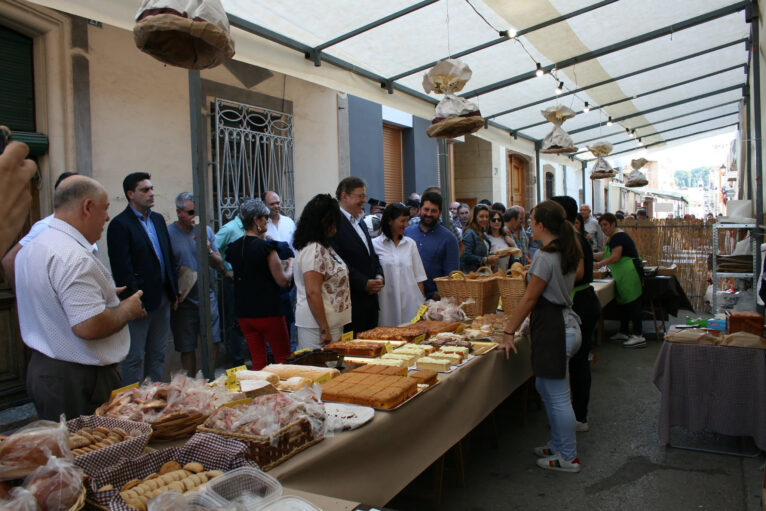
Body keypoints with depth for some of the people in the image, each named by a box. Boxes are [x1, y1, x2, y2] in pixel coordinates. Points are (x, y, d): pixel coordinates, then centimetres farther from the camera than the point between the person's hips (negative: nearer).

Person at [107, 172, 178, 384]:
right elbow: (122, 269, -15)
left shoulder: (158, 219, 13)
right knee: (134, 358, 2)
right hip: (140, 301, -7)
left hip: (163, 298, 8)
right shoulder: (120, 225, -10)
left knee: (158, 354, 16)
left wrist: (174, 291, 12)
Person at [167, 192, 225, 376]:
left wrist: (208, 251, -15)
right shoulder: (168, 233, -6)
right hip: (184, 300, -3)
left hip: (207, 297, 3)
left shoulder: (205, 230, 5)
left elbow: (220, 266, 4)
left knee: (214, 343, 6)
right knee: (188, 348, 7)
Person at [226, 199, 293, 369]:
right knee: (283, 358, 6)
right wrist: (290, 265, 7)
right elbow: (283, 281, -13)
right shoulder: (266, 247, -15)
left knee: (257, 360, 14)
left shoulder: (234, 248, 4)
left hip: (243, 312, 7)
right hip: (268, 311, -6)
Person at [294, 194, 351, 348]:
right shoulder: (314, 250, -15)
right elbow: (312, 293, -21)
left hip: (333, 323, 9)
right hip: (317, 324, -9)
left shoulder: (324, 247, 15)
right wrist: (324, 329, -19)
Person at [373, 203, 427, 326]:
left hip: (411, 303, 3)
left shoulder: (410, 243, 11)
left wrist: (422, 303, 8)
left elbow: (419, 276, 11)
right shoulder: (375, 245, 1)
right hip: (387, 304, -2)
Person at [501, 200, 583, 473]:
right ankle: (558, 445, 33)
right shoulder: (569, 251, 7)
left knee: (558, 397, 3)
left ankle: (568, 457, 17)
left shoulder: (544, 256, -18)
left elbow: (530, 298, -16)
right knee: (544, 387, 21)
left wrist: (509, 331, -10)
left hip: (552, 329, -10)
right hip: (567, 323, 10)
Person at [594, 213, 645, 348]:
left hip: (629, 273, -11)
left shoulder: (618, 236, -13)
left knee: (632, 303, -11)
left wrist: (600, 264, -15)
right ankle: (623, 333, 25)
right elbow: (604, 255, 19)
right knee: (623, 302, 15)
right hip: (622, 276, 11)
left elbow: (615, 257, -21)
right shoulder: (611, 238, 18)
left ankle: (639, 336, -10)